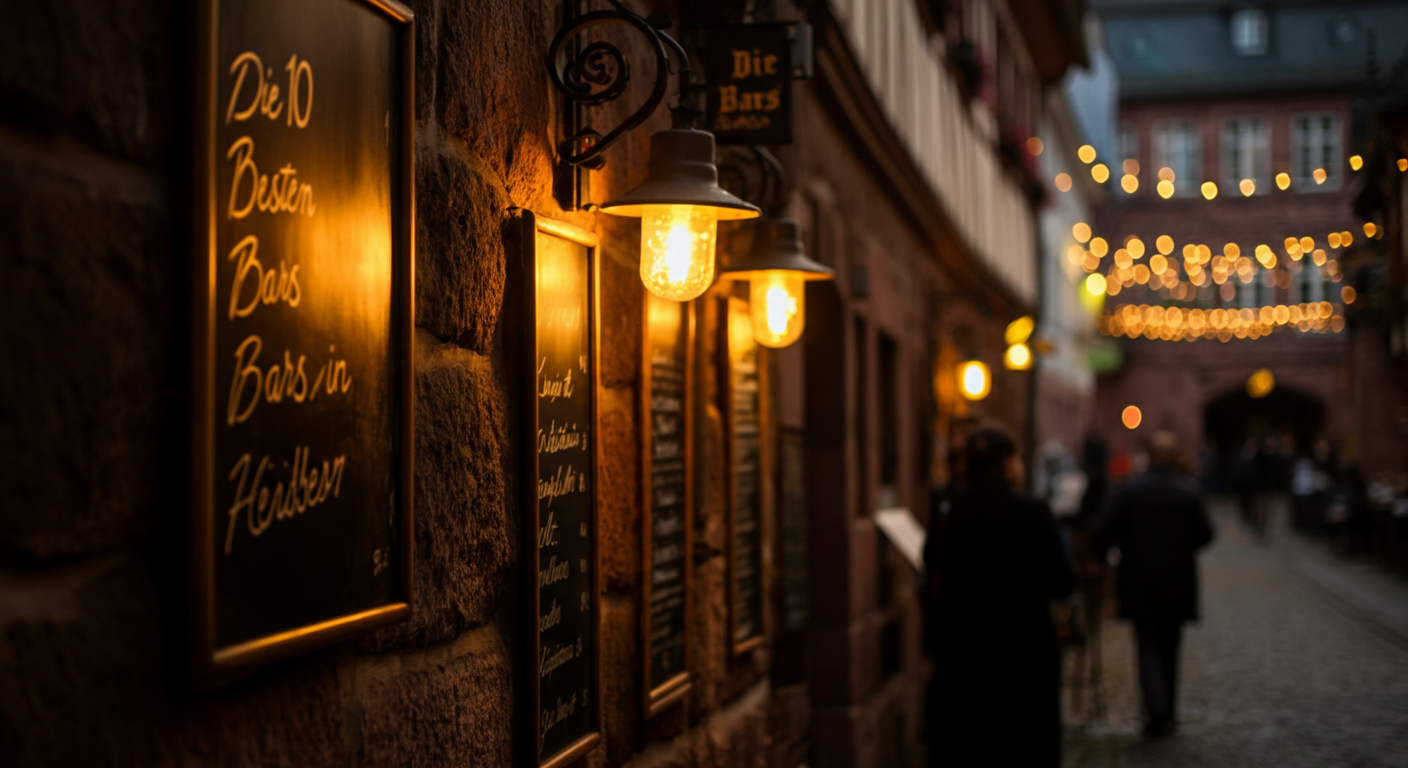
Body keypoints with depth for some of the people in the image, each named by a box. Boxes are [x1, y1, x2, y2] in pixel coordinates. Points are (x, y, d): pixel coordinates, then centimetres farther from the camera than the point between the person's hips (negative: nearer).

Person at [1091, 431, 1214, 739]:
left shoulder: (1128, 491, -9)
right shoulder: (1189, 494, -7)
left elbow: (1101, 533, -11)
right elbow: (1205, 535, 2)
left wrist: (1102, 554, 11)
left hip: (1140, 584, -1)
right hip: (1178, 584, 1)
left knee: (1148, 647, 3)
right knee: (1169, 648, 15)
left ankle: (1157, 710, -16)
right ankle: (1166, 713, 22)